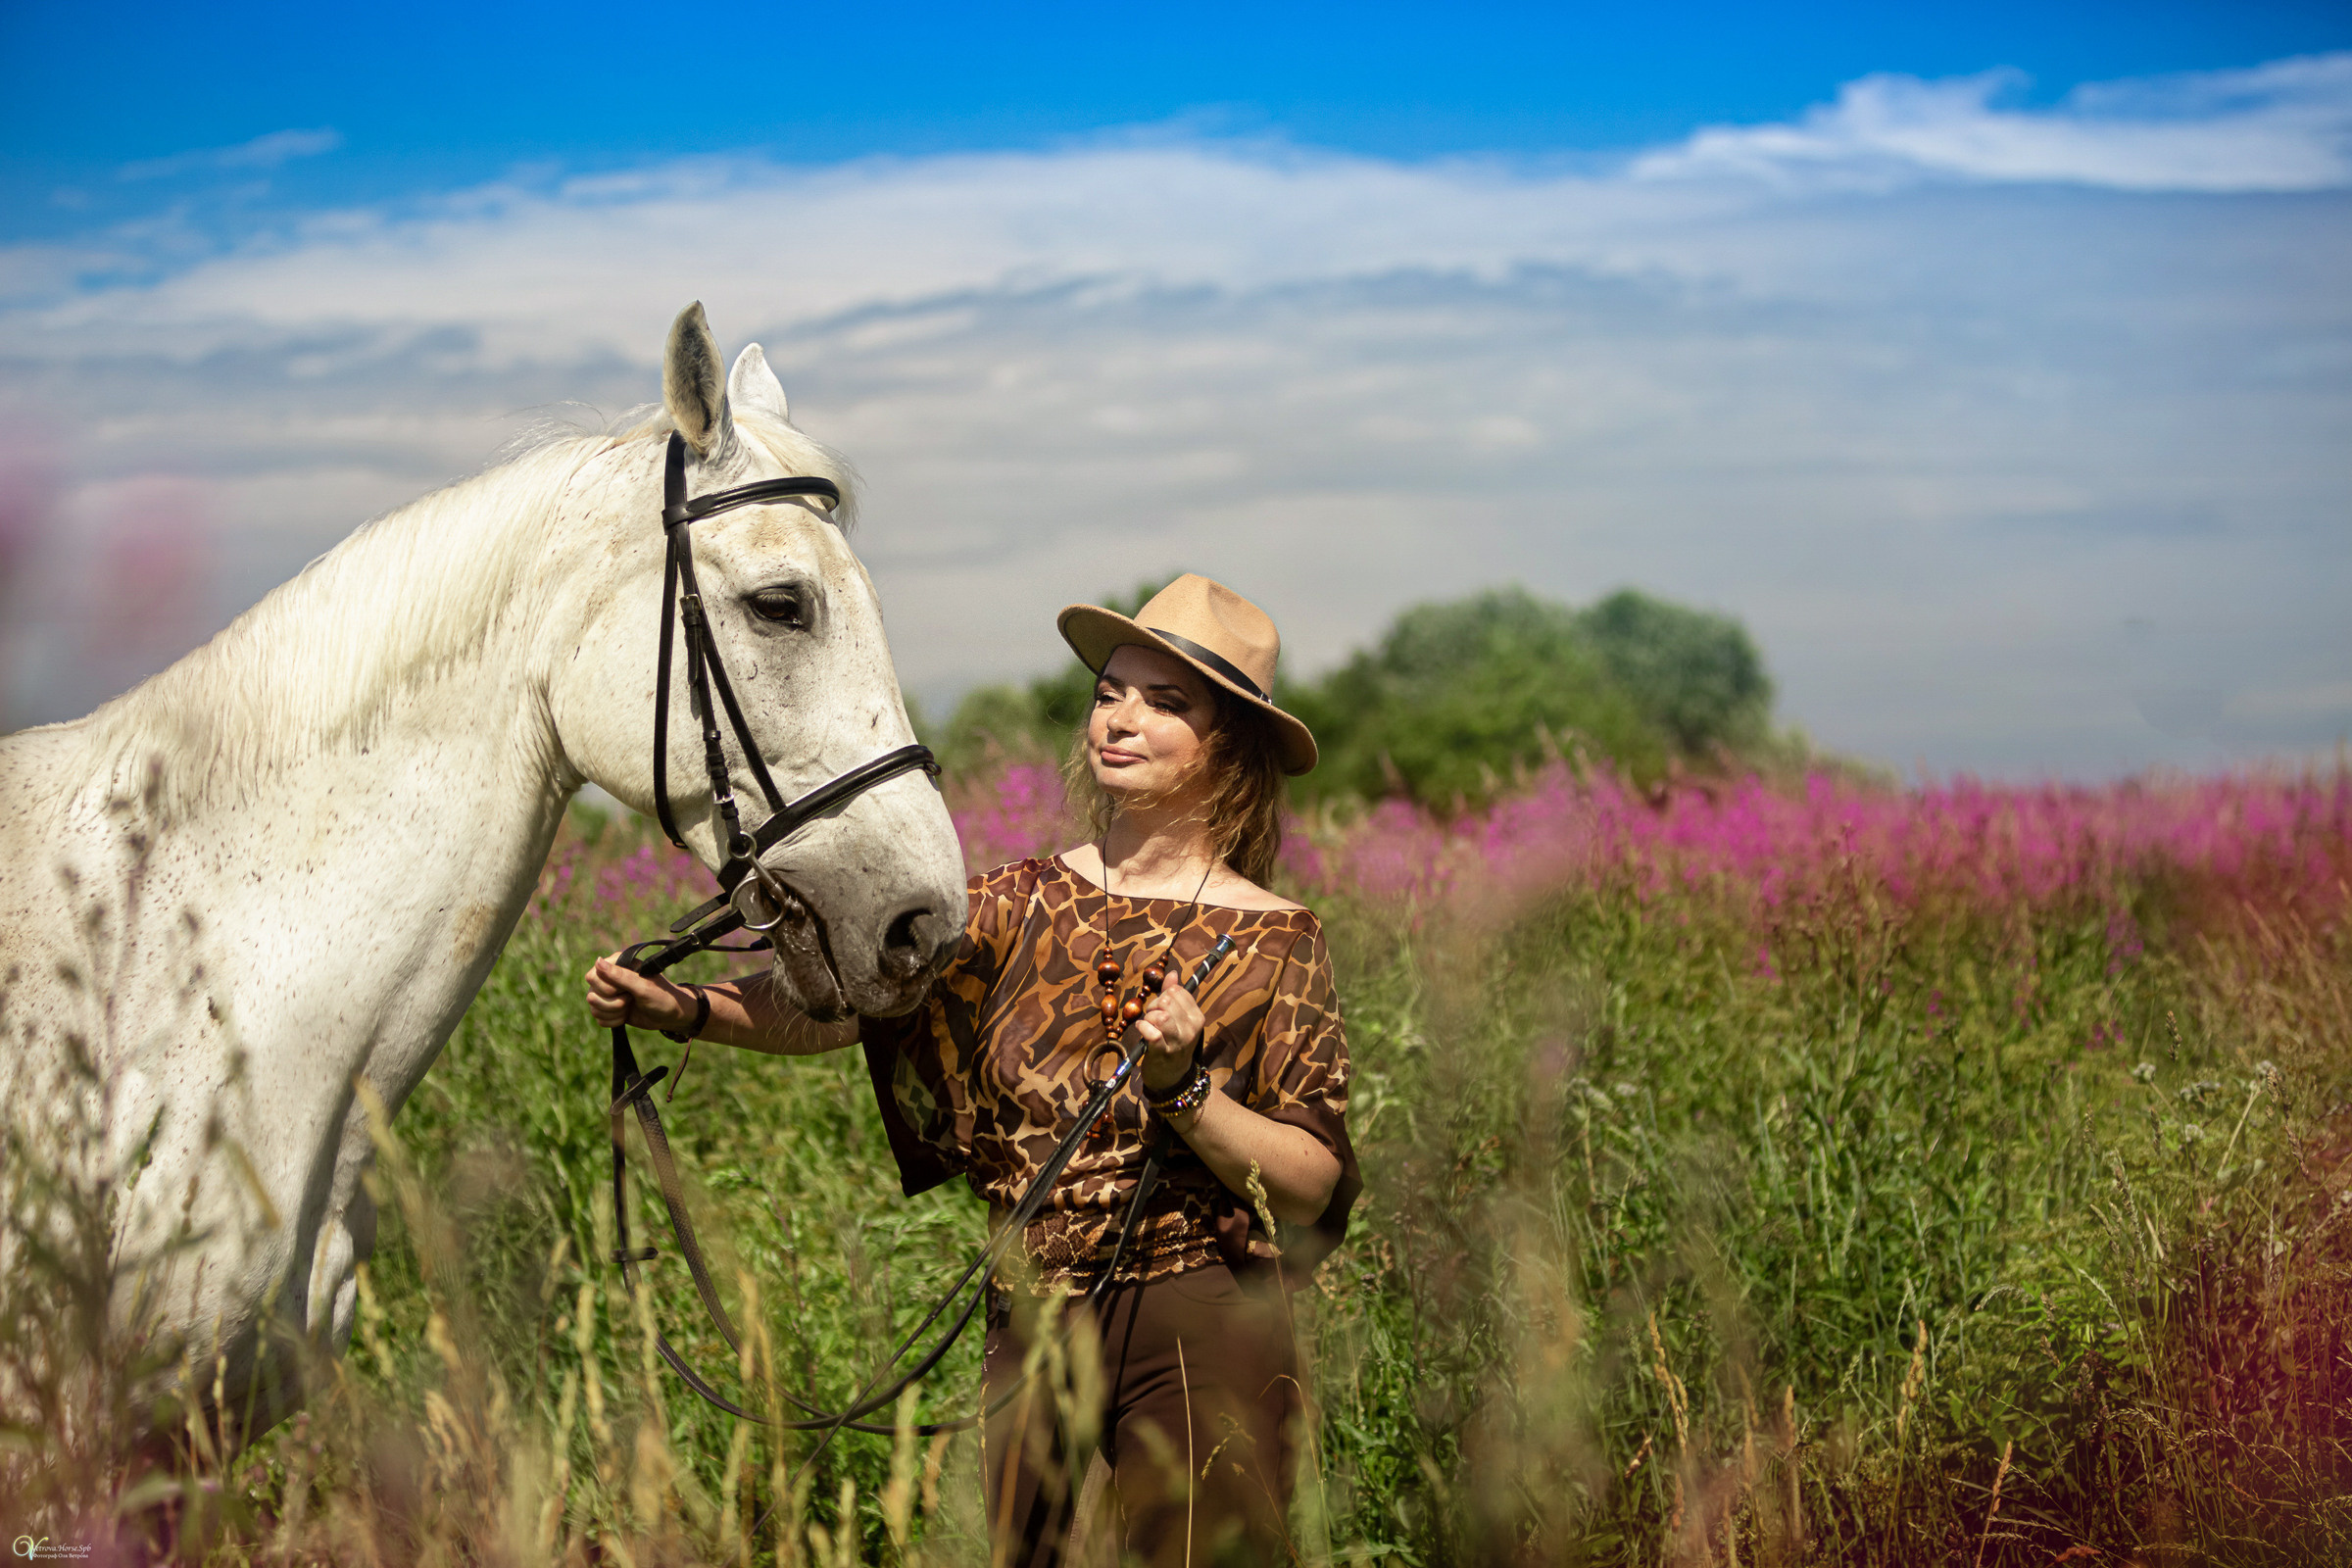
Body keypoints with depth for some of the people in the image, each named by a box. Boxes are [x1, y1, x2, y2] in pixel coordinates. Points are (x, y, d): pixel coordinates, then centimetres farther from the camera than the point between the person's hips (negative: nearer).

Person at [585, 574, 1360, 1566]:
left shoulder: (1274, 943, -3)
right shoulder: (1026, 904, 6)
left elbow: (1312, 1185, -8)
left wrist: (1181, 1087, -21)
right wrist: (683, 1007, -21)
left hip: (1203, 1340, -3)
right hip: (1029, 1335, 4)